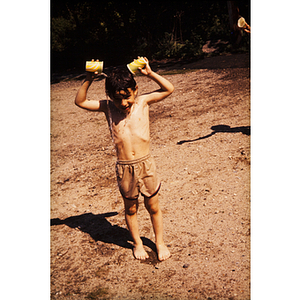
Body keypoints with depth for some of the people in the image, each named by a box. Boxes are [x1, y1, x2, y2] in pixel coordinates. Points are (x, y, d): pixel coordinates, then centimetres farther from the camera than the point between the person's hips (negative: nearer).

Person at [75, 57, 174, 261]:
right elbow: (80, 101, 0)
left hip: (146, 164, 0)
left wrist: (149, 73, -11)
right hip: (124, 168, 1)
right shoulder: (108, 108, -1)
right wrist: (88, 80, -12)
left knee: (153, 207, 14)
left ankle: (160, 242, 35)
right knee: (131, 208, 17)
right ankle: (137, 243, 39)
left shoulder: (143, 102, -2)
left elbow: (169, 89, -1)